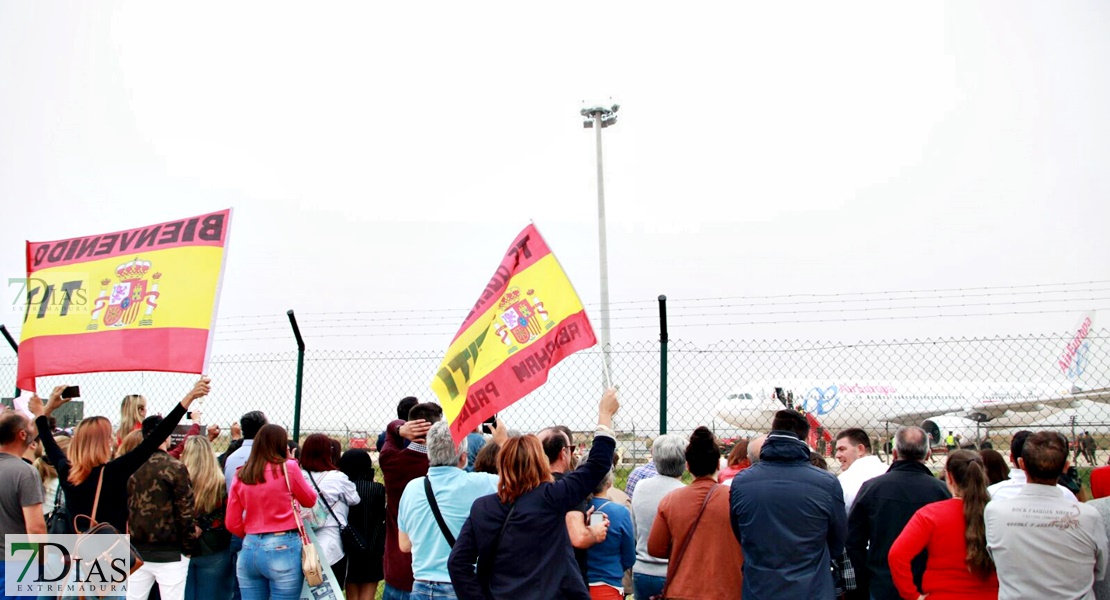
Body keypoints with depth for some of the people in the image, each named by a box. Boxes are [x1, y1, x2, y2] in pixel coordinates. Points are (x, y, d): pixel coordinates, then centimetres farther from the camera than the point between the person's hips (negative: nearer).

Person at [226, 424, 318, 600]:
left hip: (249, 549, 5)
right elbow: (310, 500, 8)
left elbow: (232, 524, 8)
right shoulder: (288, 468, -6)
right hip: (283, 549, -5)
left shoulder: (240, 475, 6)